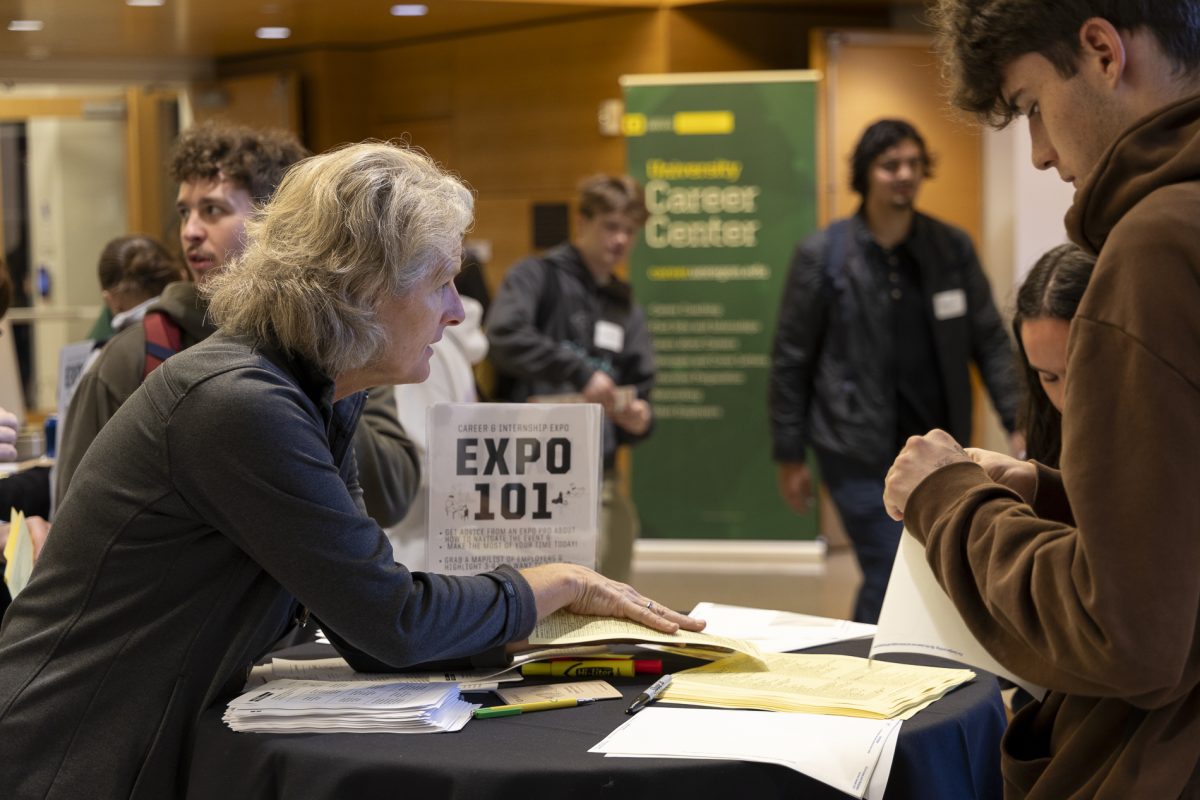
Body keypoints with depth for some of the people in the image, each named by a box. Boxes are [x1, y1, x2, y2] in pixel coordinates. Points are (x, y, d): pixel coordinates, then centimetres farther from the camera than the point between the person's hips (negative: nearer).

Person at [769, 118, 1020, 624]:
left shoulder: (952, 248, 5)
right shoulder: (823, 255, -3)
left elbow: (990, 342, 7)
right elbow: (791, 360, 0)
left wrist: (1019, 422, -5)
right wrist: (790, 458, 0)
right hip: (859, 450, -4)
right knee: (891, 577, -12)